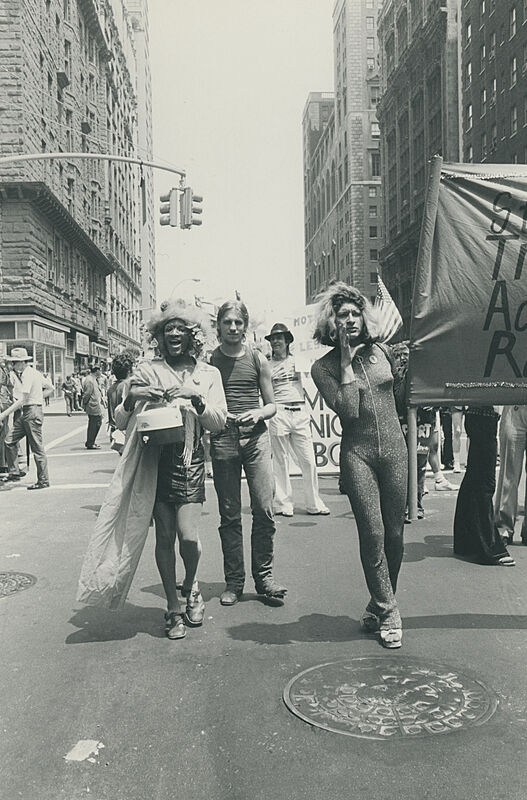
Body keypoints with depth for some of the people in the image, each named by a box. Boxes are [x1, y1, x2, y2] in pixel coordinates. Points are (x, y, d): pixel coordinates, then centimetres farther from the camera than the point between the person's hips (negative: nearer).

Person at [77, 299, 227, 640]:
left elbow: (219, 422, 2)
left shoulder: (208, 374, 9)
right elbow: (121, 421, 6)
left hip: (191, 459, 0)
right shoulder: (146, 370, 6)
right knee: (165, 536, 3)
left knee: (188, 536, -11)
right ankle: (173, 609, 21)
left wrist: (196, 398, -14)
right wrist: (131, 397, -14)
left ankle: (191, 586, 22)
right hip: (155, 459, 0)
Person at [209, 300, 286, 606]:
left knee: (264, 510, -5)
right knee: (230, 515, 4)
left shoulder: (258, 360, 9)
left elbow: (272, 404, 12)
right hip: (223, 440, 0)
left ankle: (264, 575, 9)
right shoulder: (208, 361, 7)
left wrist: (259, 413, -8)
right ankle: (234, 581, 14)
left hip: (256, 437, 0)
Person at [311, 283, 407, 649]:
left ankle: (379, 607, 24)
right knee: (372, 534, -8)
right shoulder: (323, 367, -2)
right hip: (357, 453, -3)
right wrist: (347, 362, -12)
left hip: (394, 447, 4)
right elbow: (347, 409, -16)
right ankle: (388, 615, 7)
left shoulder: (381, 351, 9)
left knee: (394, 533, 6)